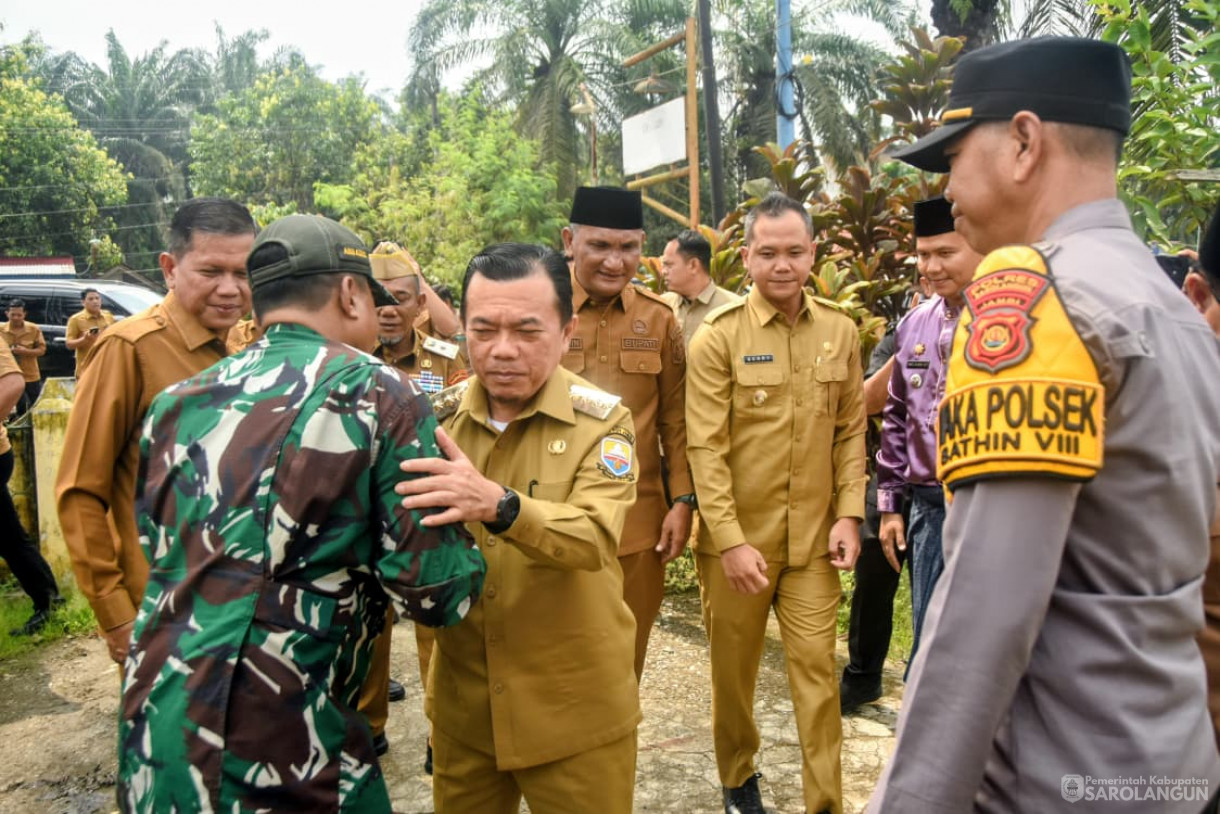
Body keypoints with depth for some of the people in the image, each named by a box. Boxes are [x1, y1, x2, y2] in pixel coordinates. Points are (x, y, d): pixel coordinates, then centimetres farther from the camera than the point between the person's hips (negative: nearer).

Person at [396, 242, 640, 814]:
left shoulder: (601, 421, -12)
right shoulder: (438, 416, -2)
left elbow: (595, 537, -28)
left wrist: (498, 505, -45)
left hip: (575, 708, -3)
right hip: (461, 703, 3)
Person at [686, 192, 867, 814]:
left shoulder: (839, 332, 3)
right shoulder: (717, 338, -8)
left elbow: (852, 431, 7)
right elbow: (705, 448, -11)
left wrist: (849, 514, -1)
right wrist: (730, 540, -15)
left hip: (813, 538, 2)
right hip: (737, 539, -2)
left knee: (817, 668, 4)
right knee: (734, 668, 14)